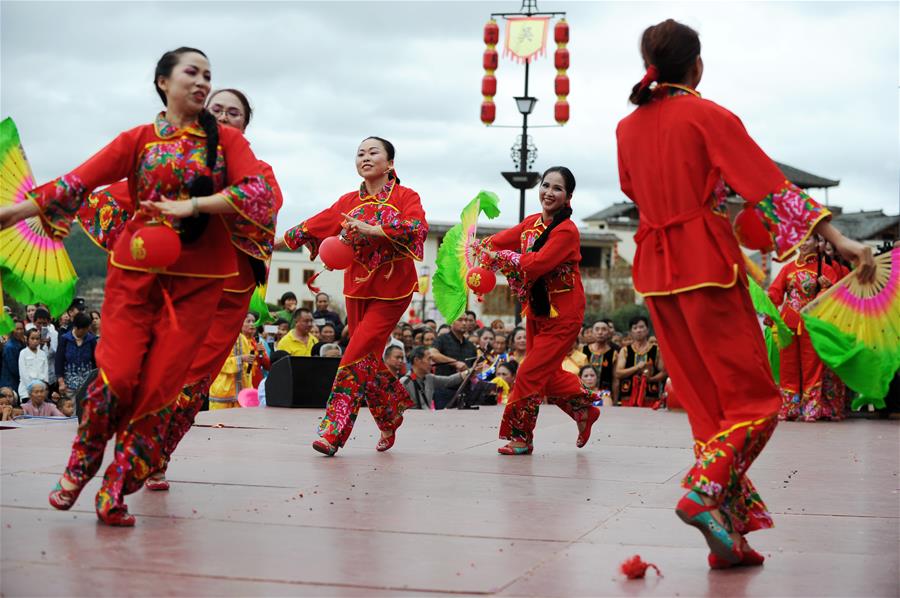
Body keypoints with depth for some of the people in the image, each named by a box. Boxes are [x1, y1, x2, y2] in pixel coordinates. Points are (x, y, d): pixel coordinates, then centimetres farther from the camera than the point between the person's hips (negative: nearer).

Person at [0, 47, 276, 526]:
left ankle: (116, 491, 3)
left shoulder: (227, 140, 6)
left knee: (159, 385, -5)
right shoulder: (137, 140, 7)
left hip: (196, 278, 0)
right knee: (117, 374, -9)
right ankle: (79, 469, 12)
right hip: (136, 269, 0)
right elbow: (78, 183, 1)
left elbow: (262, 191, -8)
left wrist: (192, 205, -16)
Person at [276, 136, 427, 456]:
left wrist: (371, 229, -31)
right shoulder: (349, 201, 9)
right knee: (368, 357, 7)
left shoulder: (405, 196, -4)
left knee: (358, 354, -14)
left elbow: (418, 227, -23)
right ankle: (390, 419, 29)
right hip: (357, 288, 5)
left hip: (391, 291, -5)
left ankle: (333, 431, -15)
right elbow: (314, 225, 13)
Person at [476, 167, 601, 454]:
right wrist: (484, 249, -18)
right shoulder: (532, 223, 5)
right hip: (536, 312, 8)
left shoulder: (566, 231, -19)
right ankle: (585, 409, 38)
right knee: (547, 375, 17)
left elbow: (537, 264, -29)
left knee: (530, 374, -6)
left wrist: (499, 257, -21)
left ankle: (521, 437, 7)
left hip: (562, 316, -8)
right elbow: (493, 243, 4)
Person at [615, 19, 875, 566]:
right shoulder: (708, 116, -7)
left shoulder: (629, 127, 9)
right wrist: (839, 239, -14)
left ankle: (727, 537, 4)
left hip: (656, 269, 6)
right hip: (707, 263, -6)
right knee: (754, 397, -1)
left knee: (707, 402, 9)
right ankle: (705, 494, -22)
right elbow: (770, 183, -13)